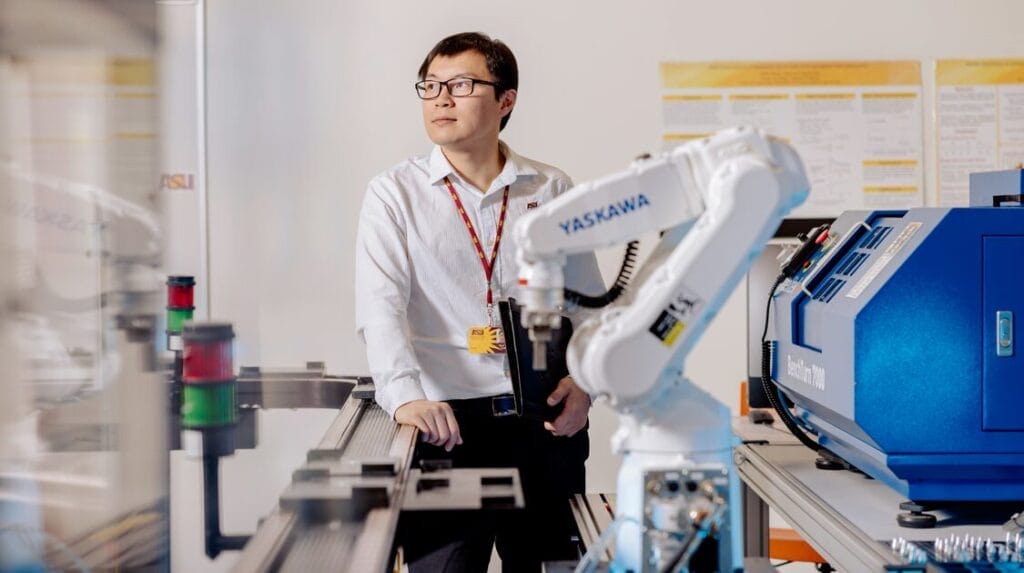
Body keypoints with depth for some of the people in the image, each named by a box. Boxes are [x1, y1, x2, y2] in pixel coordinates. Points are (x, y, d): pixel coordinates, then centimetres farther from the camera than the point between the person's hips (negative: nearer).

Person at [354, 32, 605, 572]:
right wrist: (405, 395, -27)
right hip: (446, 423, -2)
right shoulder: (395, 193, 2)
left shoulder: (553, 191, 8)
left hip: (547, 424, 3)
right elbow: (380, 305, -12)